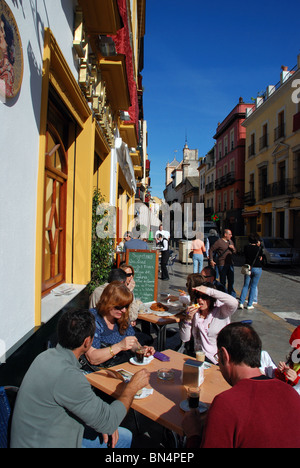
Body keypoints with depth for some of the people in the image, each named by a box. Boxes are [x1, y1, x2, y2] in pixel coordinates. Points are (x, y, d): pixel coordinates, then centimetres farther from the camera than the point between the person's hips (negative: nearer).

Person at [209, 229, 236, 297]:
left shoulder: (230, 241, 15)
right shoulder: (219, 242, -8)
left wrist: (233, 248, 0)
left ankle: (232, 296, 23)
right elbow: (211, 250, -6)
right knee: (223, 281, 1)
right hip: (222, 265, -7)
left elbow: (235, 252, 22)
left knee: (231, 281, 12)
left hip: (230, 264, 7)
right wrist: (211, 260, -11)